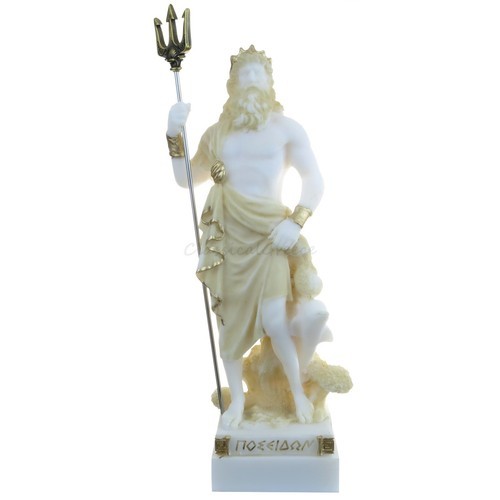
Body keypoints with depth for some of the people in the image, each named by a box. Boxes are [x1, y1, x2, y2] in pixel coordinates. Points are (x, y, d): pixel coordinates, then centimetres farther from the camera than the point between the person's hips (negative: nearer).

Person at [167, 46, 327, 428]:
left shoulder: (286, 128, 5)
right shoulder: (217, 132, 12)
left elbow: (314, 180, 3)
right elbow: (188, 179, 15)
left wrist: (295, 221, -10)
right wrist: (175, 137, 2)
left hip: (268, 232, -2)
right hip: (227, 232, 3)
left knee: (274, 321, -14)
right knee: (230, 317, 6)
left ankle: (299, 391, 12)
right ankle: (238, 398, 24)